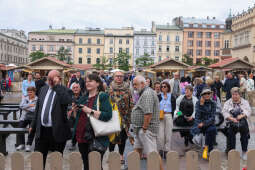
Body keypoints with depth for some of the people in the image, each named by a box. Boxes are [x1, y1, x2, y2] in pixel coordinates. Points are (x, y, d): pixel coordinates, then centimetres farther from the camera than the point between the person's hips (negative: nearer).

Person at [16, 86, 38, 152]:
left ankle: (28, 145, 2)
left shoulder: (37, 99, -2)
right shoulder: (25, 98, 15)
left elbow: (35, 109, -14)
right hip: (24, 117, 4)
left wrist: (26, 108, -7)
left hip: (33, 118, -4)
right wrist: (30, 105, -9)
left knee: (32, 130, -13)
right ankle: (21, 144, 5)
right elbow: (21, 106, -1)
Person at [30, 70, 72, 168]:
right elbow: (38, 108, 17)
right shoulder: (43, 89, 10)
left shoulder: (65, 91, -7)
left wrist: (57, 86, -23)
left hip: (56, 131, -5)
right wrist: (33, 125, 19)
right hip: (41, 130, 5)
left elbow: (67, 101, -31)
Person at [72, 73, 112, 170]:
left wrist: (90, 111, -21)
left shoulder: (103, 97, -6)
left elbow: (108, 115, -18)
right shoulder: (83, 98, 14)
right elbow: (77, 117, 23)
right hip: (81, 137, 7)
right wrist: (76, 110, 2)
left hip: (96, 139, -6)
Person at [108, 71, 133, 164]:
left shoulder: (127, 88, 5)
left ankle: (121, 155, 22)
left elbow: (131, 103, 6)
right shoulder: (110, 89, 2)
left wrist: (130, 114, 1)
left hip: (124, 116, 1)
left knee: (123, 136, 7)